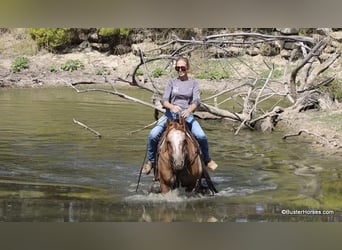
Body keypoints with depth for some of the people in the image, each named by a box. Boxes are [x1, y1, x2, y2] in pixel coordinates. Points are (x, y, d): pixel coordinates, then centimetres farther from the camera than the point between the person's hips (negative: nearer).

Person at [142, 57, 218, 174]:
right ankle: (150, 161, -1)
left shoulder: (193, 83, 8)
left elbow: (196, 101, -5)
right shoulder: (172, 82, 8)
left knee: (201, 136, -24)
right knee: (153, 134, -23)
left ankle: (207, 160, 3)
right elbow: (164, 100, -2)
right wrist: (172, 106, -25)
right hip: (171, 113, 0)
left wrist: (189, 110, -27)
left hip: (187, 115, 0)